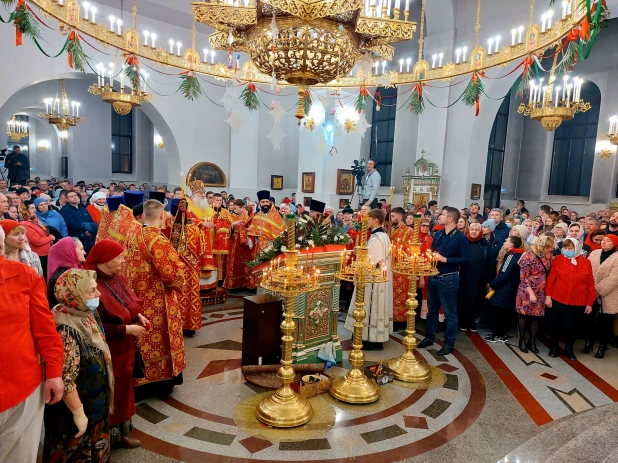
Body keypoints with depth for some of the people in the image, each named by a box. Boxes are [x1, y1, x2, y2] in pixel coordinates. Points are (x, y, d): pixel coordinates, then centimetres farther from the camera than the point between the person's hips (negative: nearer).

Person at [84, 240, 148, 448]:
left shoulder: (117, 278, 1)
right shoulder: (93, 285, -27)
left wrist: (138, 316, -4)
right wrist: (127, 329, -23)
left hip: (125, 345, 8)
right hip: (109, 349, -8)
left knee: (124, 385, 21)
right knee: (113, 390, 9)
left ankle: (122, 426, 40)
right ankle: (113, 432, 29)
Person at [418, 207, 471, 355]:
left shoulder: (460, 237, -12)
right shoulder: (437, 234, 9)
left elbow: (466, 259, -17)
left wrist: (445, 259, -21)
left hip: (449, 279, -7)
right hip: (433, 276, 7)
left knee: (450, 312, 5)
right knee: (432, 309, 17)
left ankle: (449, 343, 16)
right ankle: (429, 337, 31)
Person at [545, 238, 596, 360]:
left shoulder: (586, 262, -1)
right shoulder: (558, 259, -3)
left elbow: (590, 284, 2)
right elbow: (551, 278, -2)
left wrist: (590, 303, 2)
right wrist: (548, 295, -5)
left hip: (578, 302, 1)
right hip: (558, 299, -1)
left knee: (572, 326, 12)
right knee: (555, 324, 8)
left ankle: (569, 348, 34)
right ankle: (554, 346, 29)